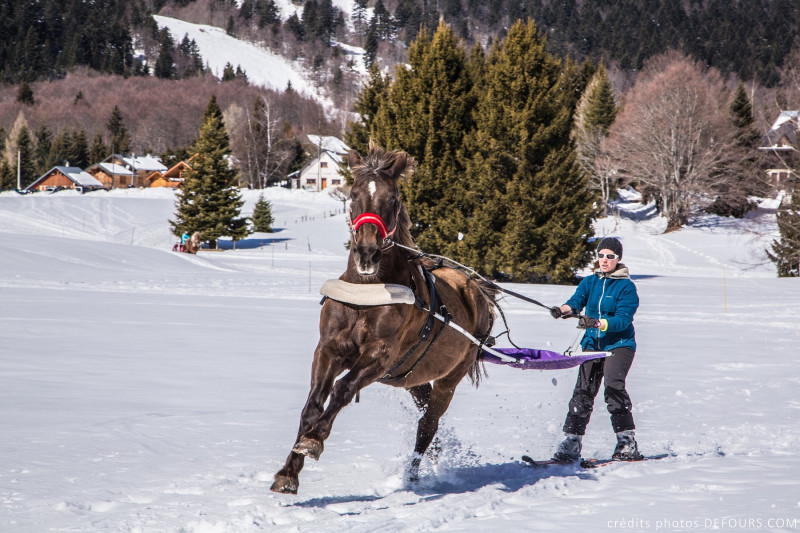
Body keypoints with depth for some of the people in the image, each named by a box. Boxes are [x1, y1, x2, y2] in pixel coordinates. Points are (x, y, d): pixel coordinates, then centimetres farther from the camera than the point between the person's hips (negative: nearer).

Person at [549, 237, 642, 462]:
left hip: (619, 344, -4)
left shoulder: (626, 287, -4)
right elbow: (577, 300, -6)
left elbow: (623, 319, -15)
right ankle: (570, 445, 1)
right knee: (583, 392, -2)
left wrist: (597, 323, -31)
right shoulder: (590, 282, 10)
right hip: (592, 344, 4)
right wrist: (564, 310, -30)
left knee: (613, 385, -23)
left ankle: (627, 444, -18)